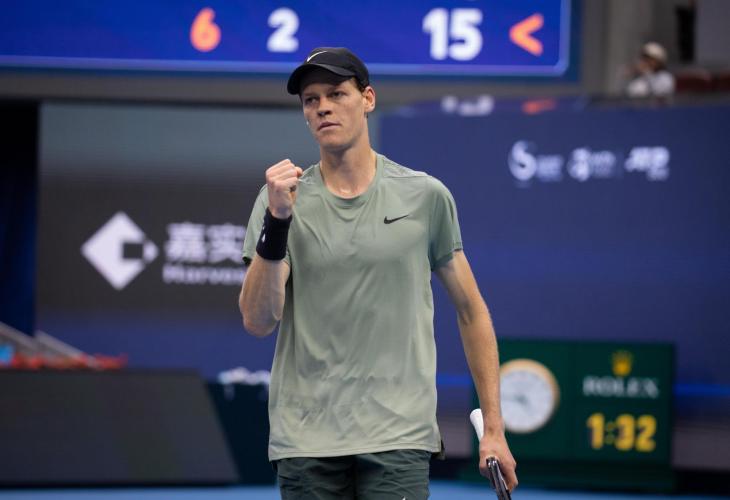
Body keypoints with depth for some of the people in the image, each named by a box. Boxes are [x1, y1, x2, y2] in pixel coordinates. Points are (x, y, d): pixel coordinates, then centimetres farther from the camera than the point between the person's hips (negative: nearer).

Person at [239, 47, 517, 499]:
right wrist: (277, 222, -18)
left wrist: (494, 427, 7)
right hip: (305, 440, 1)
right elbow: (258, 321, -6)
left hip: (397, 441, -1)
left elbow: (472, 312, 11)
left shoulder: (426, 196, 4)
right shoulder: (281, 200, 4)